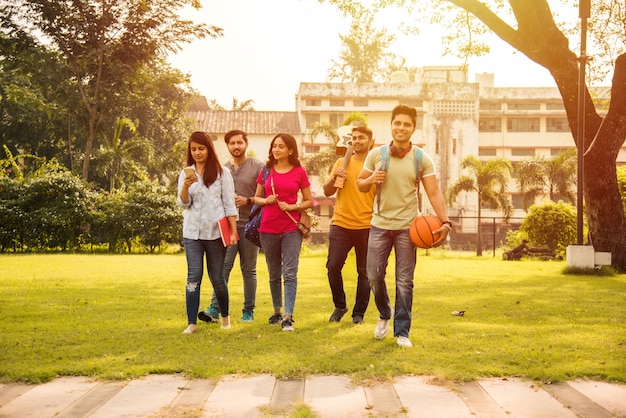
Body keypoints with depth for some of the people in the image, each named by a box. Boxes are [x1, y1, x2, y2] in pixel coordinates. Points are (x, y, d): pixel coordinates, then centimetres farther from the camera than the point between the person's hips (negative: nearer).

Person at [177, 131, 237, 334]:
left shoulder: (222, 173, 1)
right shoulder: (186, 174, 9)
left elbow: (229, 204, 0)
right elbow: (183, 203, 1)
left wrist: (234, 231, -6)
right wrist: (186, 186, -18)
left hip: (215, 232, -2)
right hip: (192, 233, 2)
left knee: (217, 277, 6)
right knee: (194, 277, -4)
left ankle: (225, 316, 26)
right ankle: (191, 323, -2)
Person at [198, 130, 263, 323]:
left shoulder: (257, 166, 2)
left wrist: (248, 200, -14)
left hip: (249, 225, -2)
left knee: (248, 270, 6)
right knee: (223, 267, -9)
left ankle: (248, 311, 13)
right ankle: (215, 309, -11)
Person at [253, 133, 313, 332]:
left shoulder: (299, 172, 1)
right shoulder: (266, 171, 7)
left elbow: (309, 201, 6)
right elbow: (256, 198, 15)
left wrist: (293, 206, -12)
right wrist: (265, 200, -7)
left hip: (291, 229, -3)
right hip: (268, 229, 3)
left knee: (290, 273, -9)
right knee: (274, 274, 12)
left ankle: (288, 317, -9)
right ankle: (277, 312, 25)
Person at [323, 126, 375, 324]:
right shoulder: (342, 163, 9)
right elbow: (327, 192, 9)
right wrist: (335, 177, -8)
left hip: (367, 226, -2)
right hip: (341, 224, 2)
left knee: (364, 272, 3)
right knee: (333, 266, -3)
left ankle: (359, 313, 16)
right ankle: (339, 306, 18)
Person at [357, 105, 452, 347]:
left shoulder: (423, 160, -2)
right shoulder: (375, 155, 2)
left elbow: (434, 193, -7)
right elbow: (360, 185, 10)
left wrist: (445, 222, -21)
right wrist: (371, 179, -14)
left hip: (407, 227, -1)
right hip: (380, 225, 2)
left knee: (404, 281, 2)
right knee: (374, 276, 5)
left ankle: (402, 332, 12)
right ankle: (385, 314, 33)